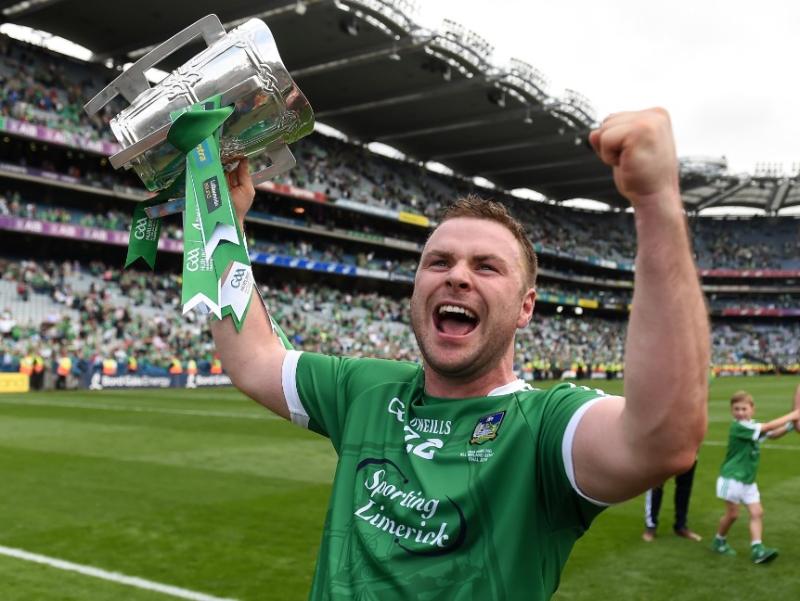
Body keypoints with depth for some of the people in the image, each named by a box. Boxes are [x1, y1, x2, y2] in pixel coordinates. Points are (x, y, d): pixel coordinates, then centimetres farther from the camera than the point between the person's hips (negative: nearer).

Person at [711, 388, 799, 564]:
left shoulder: (753, 427, 9)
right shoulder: (738, 427, -19)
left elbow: (773, 434, 10)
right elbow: (769, 426, -21)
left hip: (748, 480, 8)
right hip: (732, 478, -8)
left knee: (757, 513, -3)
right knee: (732, 514, 0)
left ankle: (757, 549, -4)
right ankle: (719, 541, 22)